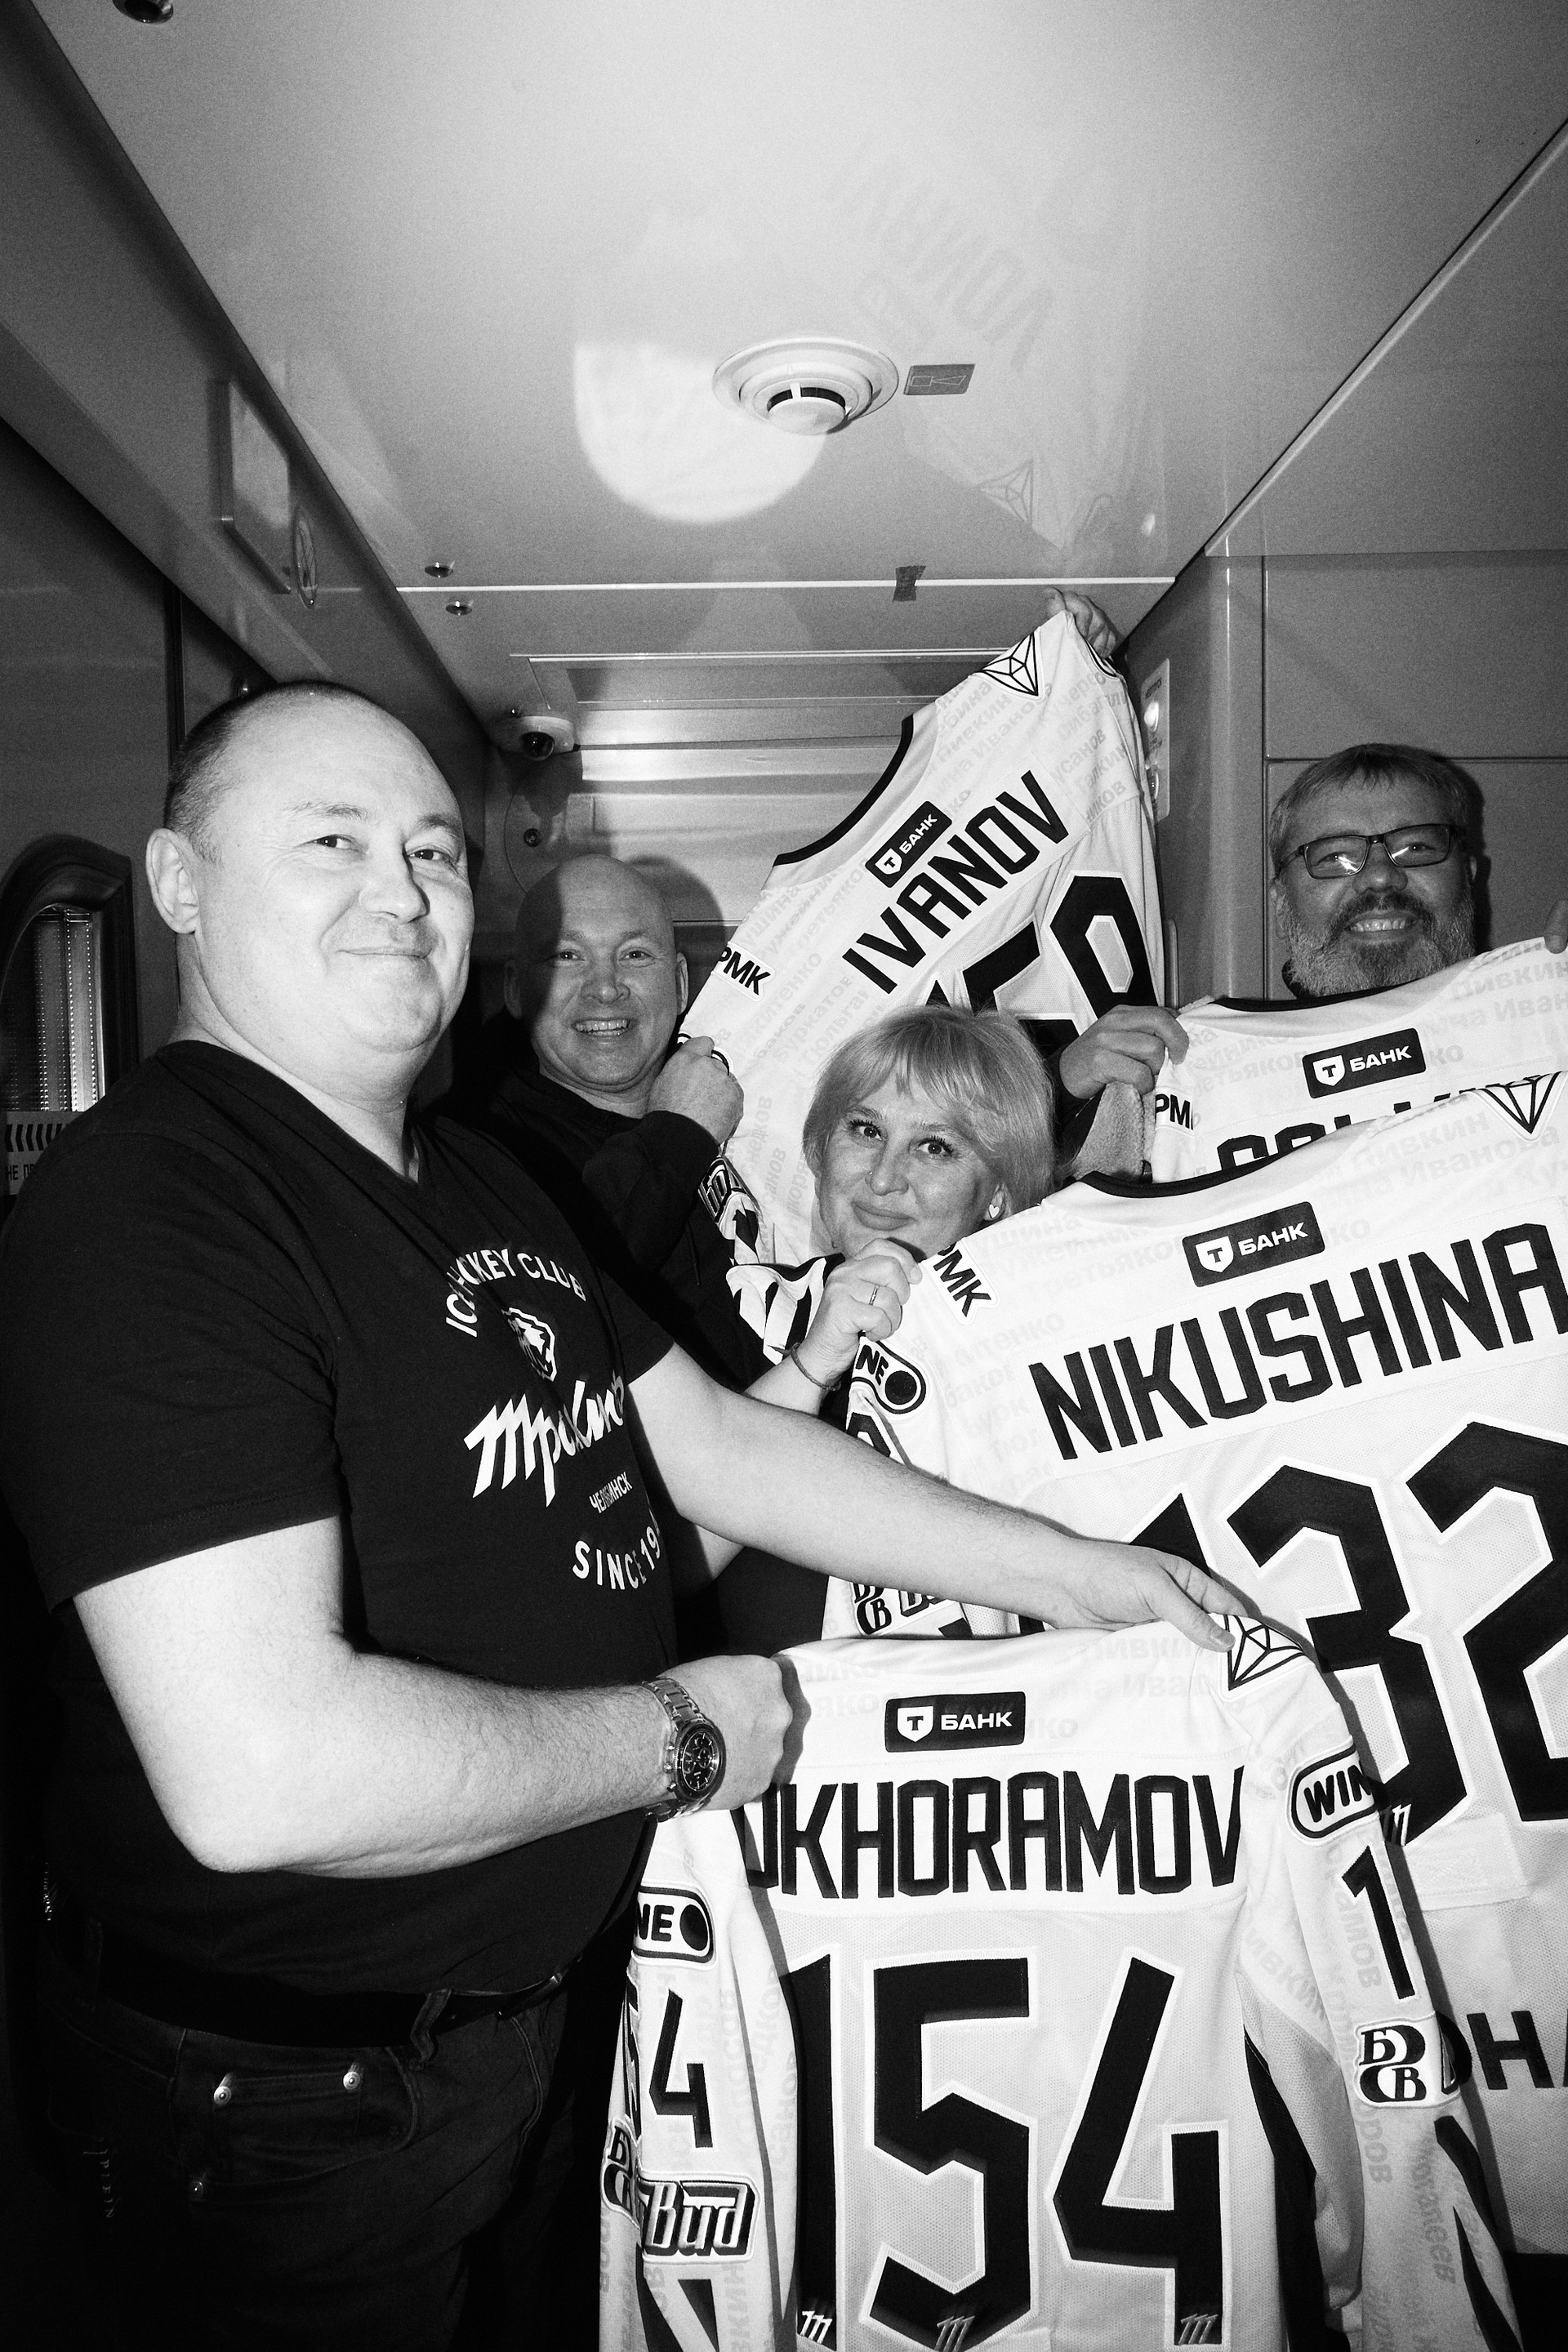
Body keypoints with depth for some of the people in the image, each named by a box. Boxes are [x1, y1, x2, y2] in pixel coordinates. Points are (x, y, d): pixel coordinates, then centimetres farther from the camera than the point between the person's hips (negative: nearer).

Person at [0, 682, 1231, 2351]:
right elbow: (263, 1773, -34)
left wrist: (1074, 1575, 3)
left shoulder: (480, 1181, 6)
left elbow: (718, 1446, 6)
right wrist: (686, 1737, -20)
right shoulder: (142, 1205, -26)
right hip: (285, 2098, -8)